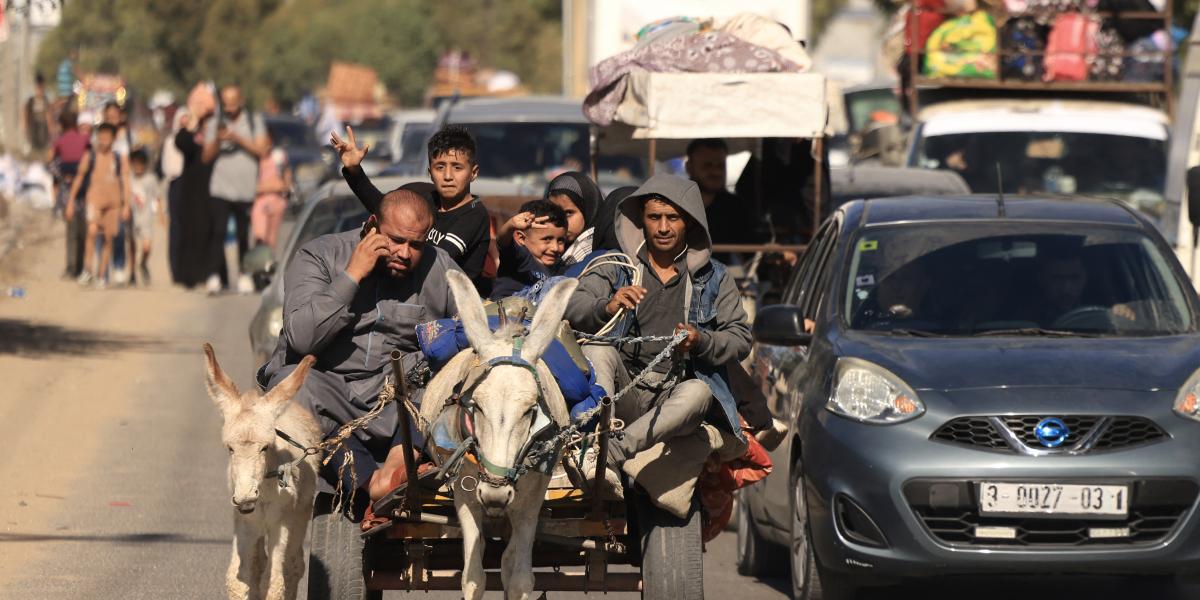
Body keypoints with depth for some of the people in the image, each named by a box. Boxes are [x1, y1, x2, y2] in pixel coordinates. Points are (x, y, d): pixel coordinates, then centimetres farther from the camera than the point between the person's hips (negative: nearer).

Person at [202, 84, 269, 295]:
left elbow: (262, 151, -2)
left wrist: (238, 139, -12)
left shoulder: (254, 121, 8)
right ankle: (214, 276, -16)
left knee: (244, 234, 3)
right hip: (220, 189, 0)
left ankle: (244, 276, 13)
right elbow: (207, 157, 6)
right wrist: (217, 141, -13)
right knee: (217, 232, -12)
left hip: (246, 189, 0)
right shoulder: (215, 123, 11)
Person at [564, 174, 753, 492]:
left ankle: (612, 451, -48)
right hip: (624, 391, 0)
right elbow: (573, 308, -2)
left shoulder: (713, 278, 15)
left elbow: (740, 338, 7)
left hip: (672, 396, 0)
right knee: (598, 347, -29)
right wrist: (607, 307, -25)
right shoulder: (616, 268, 14)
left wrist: (701, 342, -15)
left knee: (698, 393, -34)